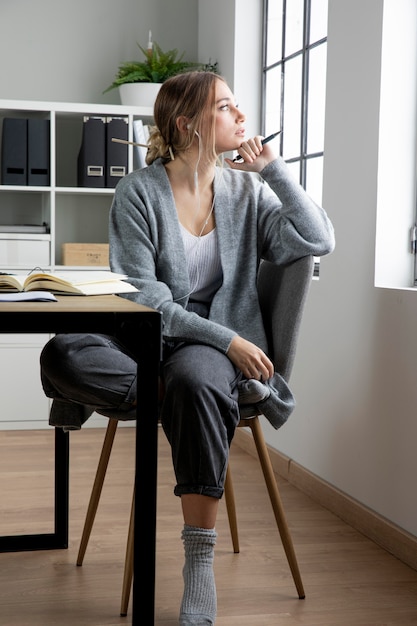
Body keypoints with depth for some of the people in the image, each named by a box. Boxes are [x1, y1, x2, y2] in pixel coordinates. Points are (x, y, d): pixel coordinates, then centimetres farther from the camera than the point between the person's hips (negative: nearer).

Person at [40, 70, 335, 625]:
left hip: (219, 343, 1)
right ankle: (238, 393, -28)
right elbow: (139, 293, -8)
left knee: (195, 381, -37)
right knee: (63, 355, -31)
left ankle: (200, 570, -26)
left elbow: (318, 241, -4)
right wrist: (223, 338, -17)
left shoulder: (247, 190, 10)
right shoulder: (139, 191, 0)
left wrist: (272, 168, -2)